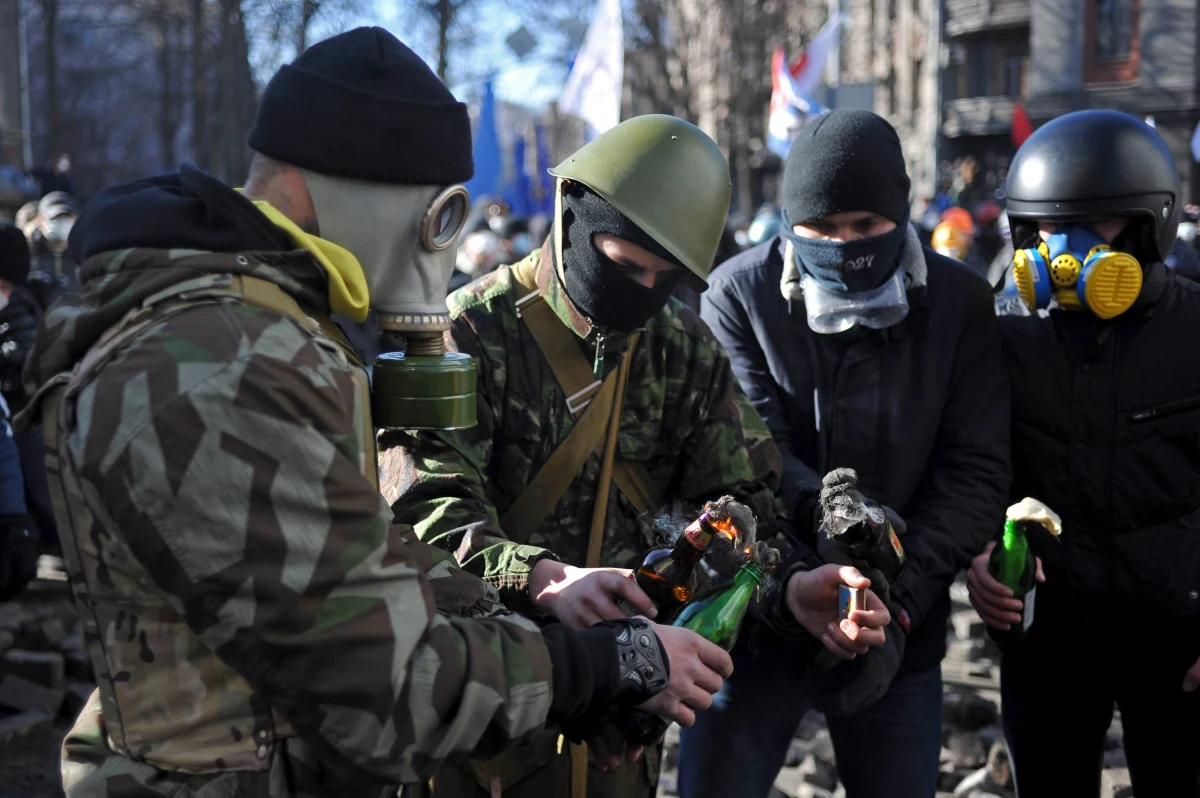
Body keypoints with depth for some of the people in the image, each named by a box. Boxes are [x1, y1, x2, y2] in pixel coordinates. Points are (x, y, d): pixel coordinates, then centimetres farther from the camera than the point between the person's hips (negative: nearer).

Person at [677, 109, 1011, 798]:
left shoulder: (958, 302, -1)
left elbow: (975, 469, -7)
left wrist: (903, 599, -19)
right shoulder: (739, 294, -5)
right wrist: (821, 507, -36)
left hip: (901, 636, 2)